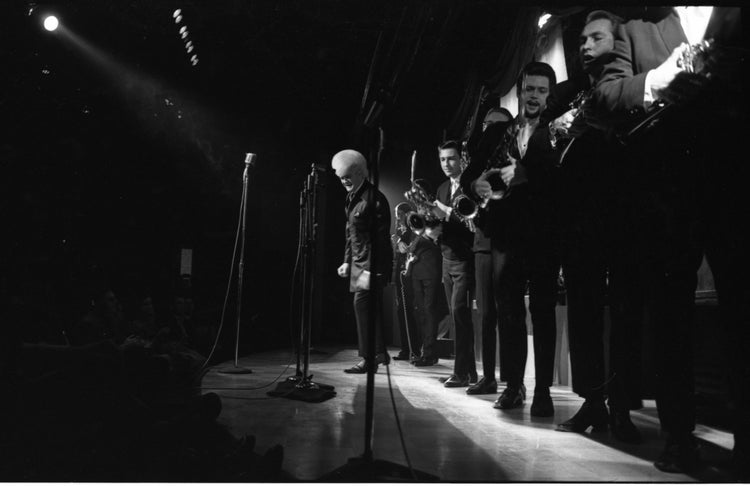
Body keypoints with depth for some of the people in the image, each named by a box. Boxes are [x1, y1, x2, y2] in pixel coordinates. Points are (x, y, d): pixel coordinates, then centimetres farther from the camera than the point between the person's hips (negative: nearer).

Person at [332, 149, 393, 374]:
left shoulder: (375, 199, -14)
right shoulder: (352, 198, 14)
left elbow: (380, 237, -19)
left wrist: (370, 270, -22)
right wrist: (347, 261, 17)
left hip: (373, 263, -9)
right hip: (359, 262, 9)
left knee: (362, 303, -11)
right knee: (370, 308, 13)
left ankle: (367, 359, -4)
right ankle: (380, 354, 25)